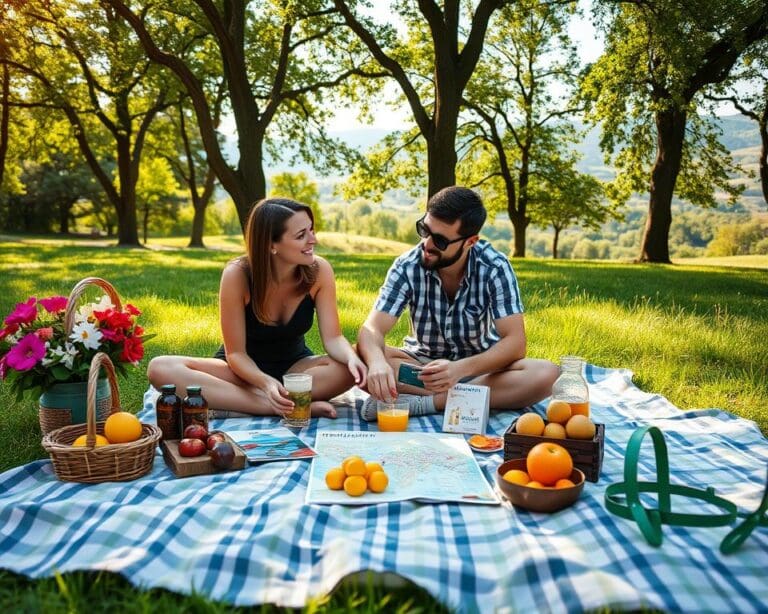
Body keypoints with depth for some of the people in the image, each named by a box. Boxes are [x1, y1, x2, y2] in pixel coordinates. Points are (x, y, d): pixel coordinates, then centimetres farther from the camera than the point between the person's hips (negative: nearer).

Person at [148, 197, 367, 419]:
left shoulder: (319, 271, -17)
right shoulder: (237, 274, -23)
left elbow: (333, 338, -16)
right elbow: (236, 353, -19)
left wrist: (352, 358, -40)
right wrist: (265, 382, -40)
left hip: (295, 367, 1)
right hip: (245, 369, -1)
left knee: (353, 367, -30)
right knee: (160, 369, -28)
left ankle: (228, 400, -29)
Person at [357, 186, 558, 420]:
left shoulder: (495, 268, -17)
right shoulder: (407, 267, -15)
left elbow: (515, 342, -22)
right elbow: (372, 329, -23)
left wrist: (460, 368, -40)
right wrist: (377, 362, -47)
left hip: (480, 365, 0)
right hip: (422, 363, 1)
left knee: (545, 373, -30)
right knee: (361, 357, -29)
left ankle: (424, 403, -31)